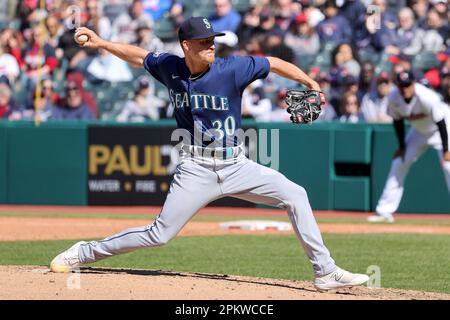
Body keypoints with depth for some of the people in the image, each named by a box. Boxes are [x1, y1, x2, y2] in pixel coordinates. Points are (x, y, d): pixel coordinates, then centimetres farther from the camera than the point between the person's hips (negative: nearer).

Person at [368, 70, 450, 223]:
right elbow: (397, 120, -3)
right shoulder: (393, 97, -20)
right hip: (418, 130, 6)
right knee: (399, 163, 2)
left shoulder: (428, 97, -36)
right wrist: (402, 146, -2)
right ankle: (385, 212, 9)